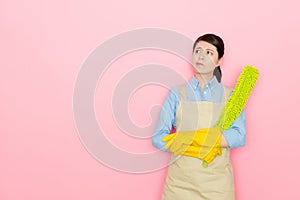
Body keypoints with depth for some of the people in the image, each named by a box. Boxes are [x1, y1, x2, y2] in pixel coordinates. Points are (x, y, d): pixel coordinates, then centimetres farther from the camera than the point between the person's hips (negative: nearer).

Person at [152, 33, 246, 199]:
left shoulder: (230, 95, 5)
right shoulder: (177, 94, 3)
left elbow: (240, 136, -8)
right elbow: (158, 138, -5)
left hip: (217, 181, 1)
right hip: (180, 181, 0)